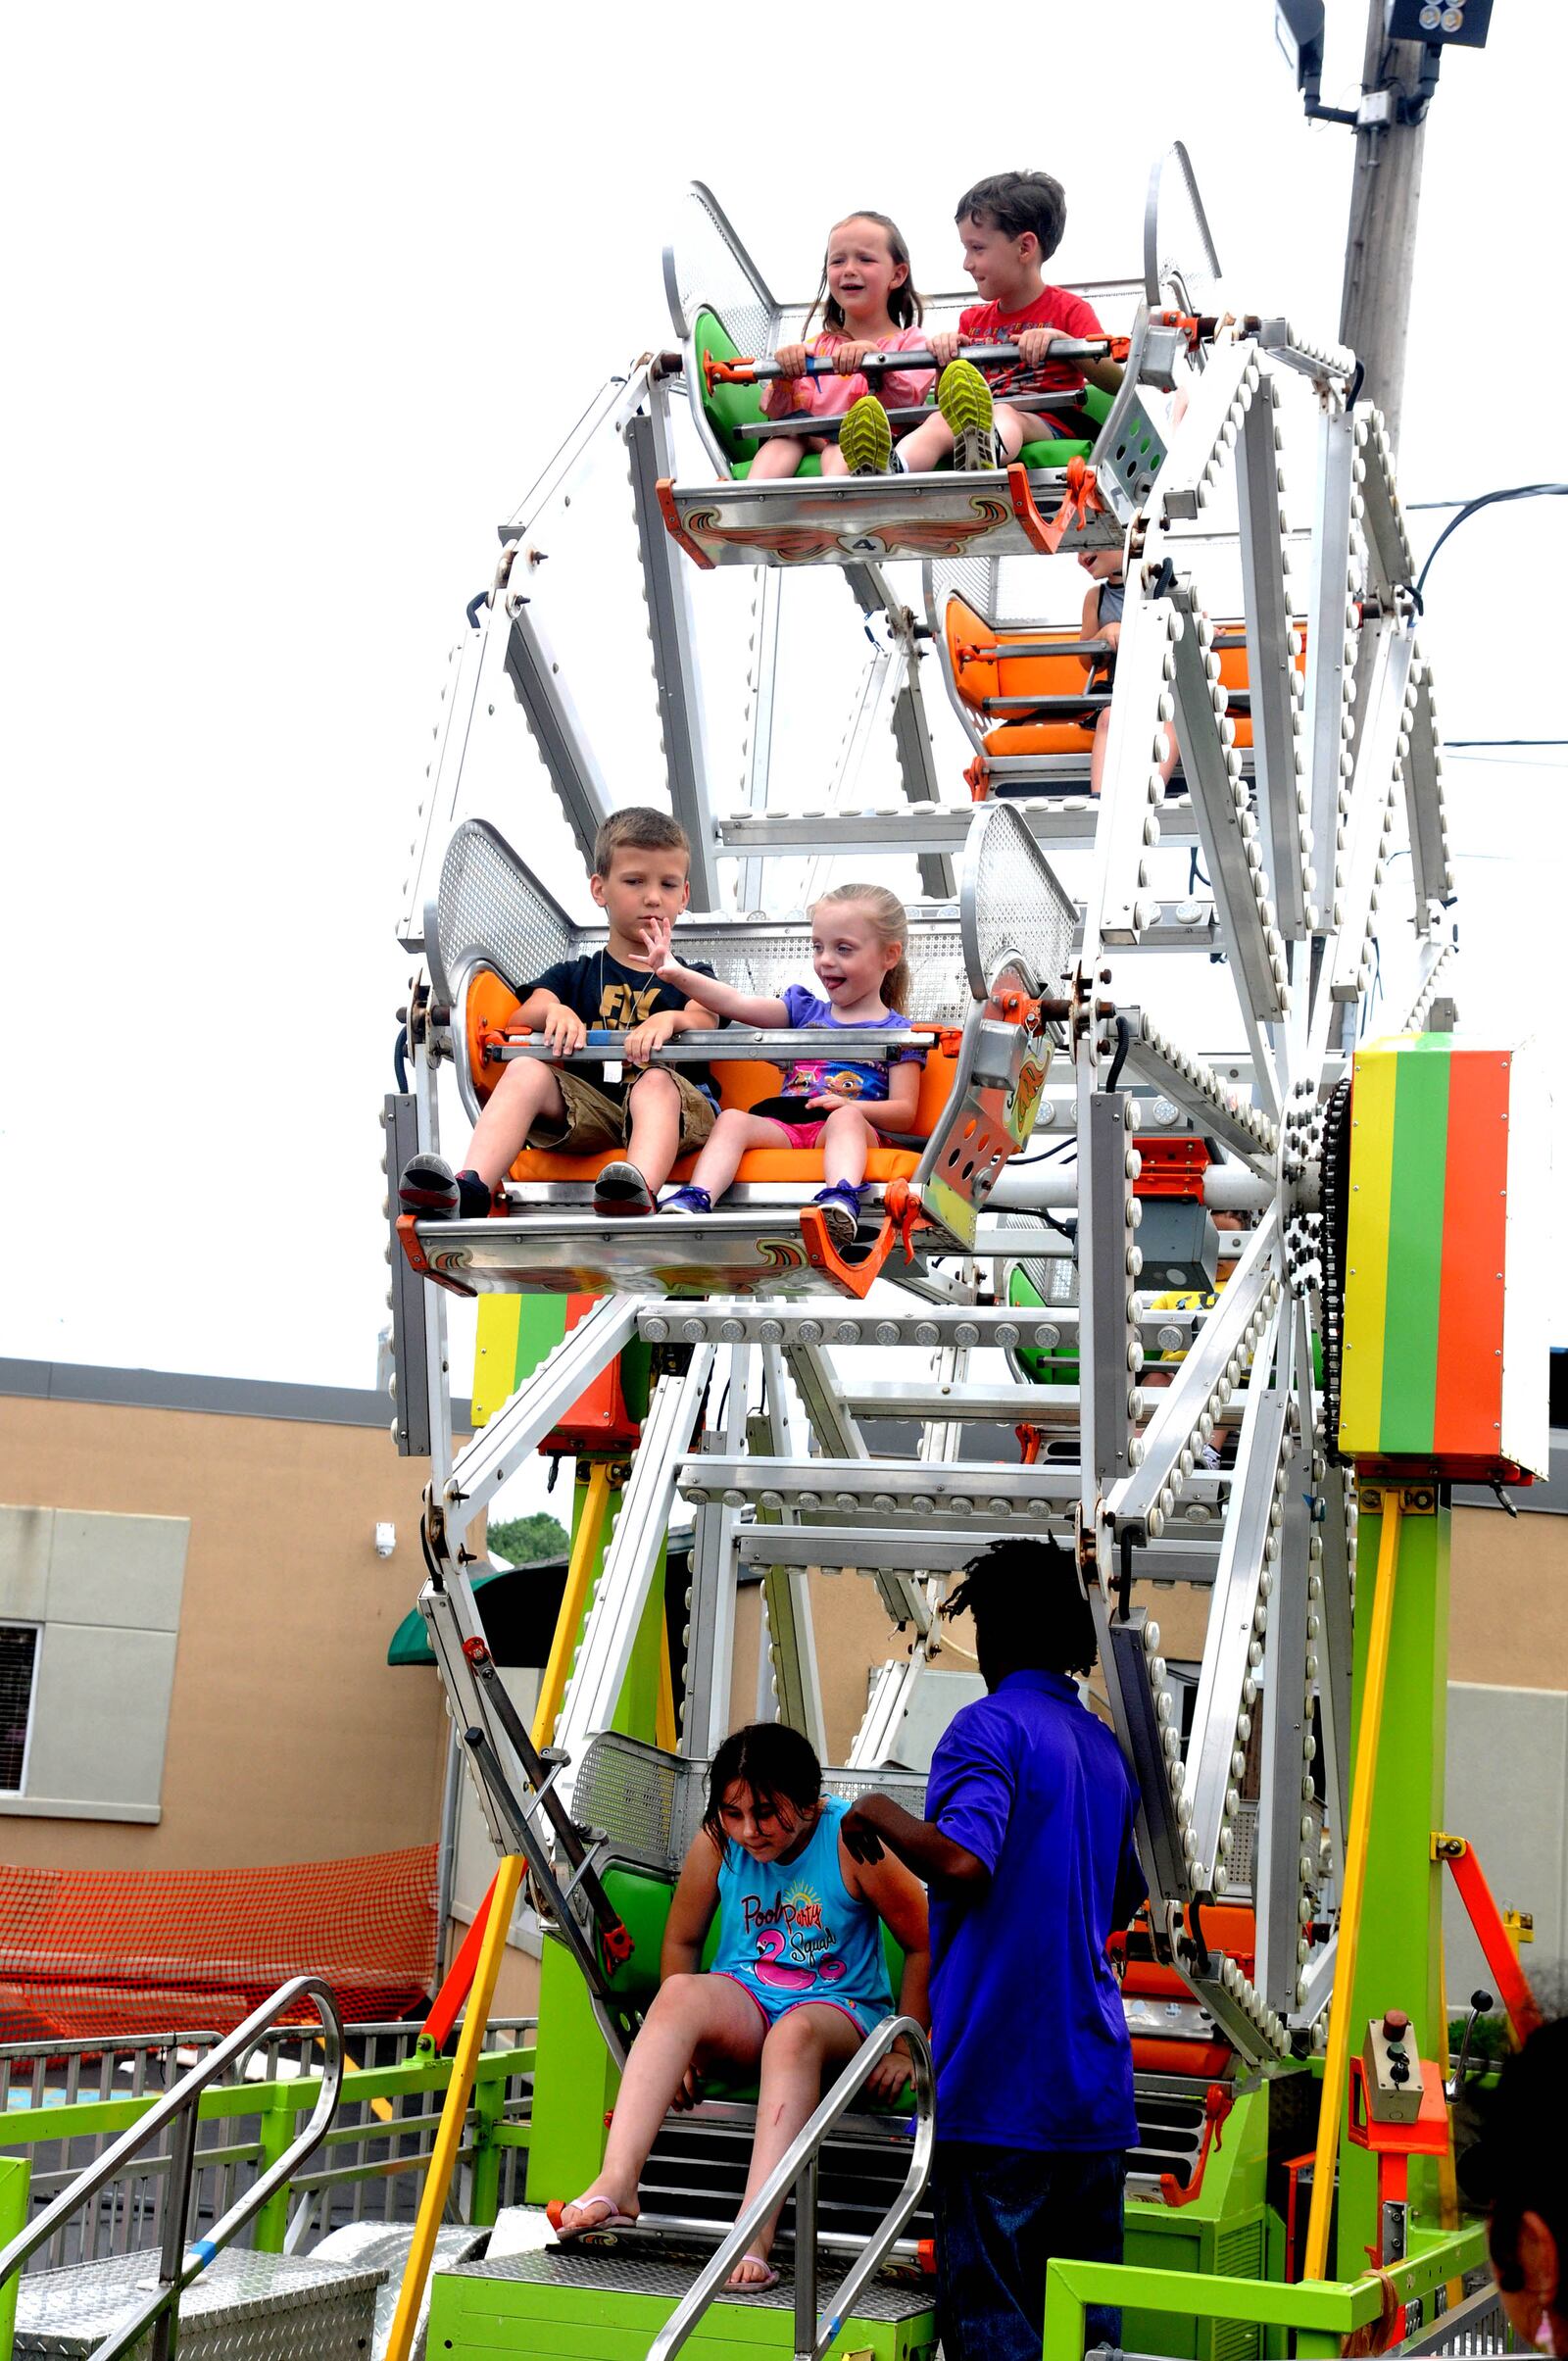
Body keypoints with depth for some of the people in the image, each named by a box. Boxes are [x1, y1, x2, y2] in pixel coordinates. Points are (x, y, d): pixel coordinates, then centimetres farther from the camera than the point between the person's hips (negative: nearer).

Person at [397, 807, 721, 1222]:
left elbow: (703, 1022, 0)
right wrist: (554, 1011, -17)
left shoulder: (689, 978, 23)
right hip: (588, 1105, 2)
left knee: (655, 1081, -35)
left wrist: (670, 1019, -25)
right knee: (527, 1070, -25)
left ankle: (641, 1190, -65)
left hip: (672, 1104, -2)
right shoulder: (573, 975, 26)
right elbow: (523, 1016, 8)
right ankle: (469, 1188, -47)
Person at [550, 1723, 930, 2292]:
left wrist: (903, 2050, -6)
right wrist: (682, 2043, 0)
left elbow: (924, 1946, -5)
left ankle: (755, 2236, -48)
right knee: (679, 1993, -31)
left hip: (839, 2011, -3)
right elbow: (682, 1941, 8)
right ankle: (615, 2185, -42)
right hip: (744, 2002, 3)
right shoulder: (717, 1841, -5)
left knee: (795, 2032, -39)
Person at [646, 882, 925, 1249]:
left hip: (858, 1126, -4)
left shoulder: (898, 1032, 13)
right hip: (783, 1124, 4)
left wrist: (850, 1106, -16)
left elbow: (904, 1112, 4)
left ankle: (841, 1202, -65)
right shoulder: (806, 1011, 26)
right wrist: (676, 974, -3)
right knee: (732, 1118, -24)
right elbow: (738, 1004, 12)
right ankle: (693, 1202, -47)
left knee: (845, 1119, -37)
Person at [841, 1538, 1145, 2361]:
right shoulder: (1104, 1746, 16)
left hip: (999, 2077, -7)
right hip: (1094, 2079, 7)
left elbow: (963, 1861, -24)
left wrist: (879, 1812, -8)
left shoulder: (989, 1726, -8)